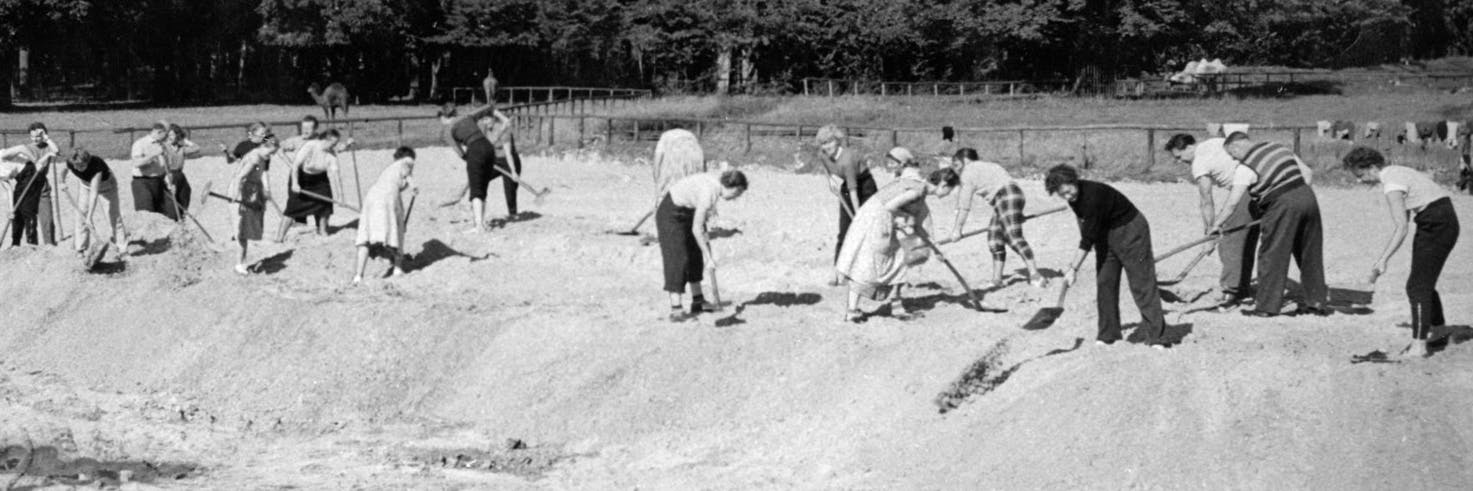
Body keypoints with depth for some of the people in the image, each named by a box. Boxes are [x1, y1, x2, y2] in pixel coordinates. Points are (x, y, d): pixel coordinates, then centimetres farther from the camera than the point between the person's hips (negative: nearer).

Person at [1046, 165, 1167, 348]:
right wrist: (1074, 262, 6)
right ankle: (1107, 334, 12)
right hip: (1105, 234, 8)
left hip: (1131, 231, -8)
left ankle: (1155, 336, -8)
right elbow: (1085, 228, 8)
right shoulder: (1075, 197, -6)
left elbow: (1088, 238, -29)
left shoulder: (1093, 196, -32)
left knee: (1141, 283, -8)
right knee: (1104, 283, 4)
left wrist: (1074, 268, -24)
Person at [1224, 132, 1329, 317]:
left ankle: (1267, 305, 4)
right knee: (1310, 253, 15)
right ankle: (1317, 302, 22)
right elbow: (1308, 173, 15)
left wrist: (1218, 224, 12)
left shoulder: (1246, 164, -1)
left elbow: (1234, 202, 2)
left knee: (1272, 255, 3)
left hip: (1283, 204, -7)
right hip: (1307, 196, 7)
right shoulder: (1280, 147, 16)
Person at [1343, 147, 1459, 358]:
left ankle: (1419, 345, -11)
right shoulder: (1395, 173, 12)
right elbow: (1399, 226, 15)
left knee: (1417, 286, -9)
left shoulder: (1391, 185, -18)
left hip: (1436, 224, -10)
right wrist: (1381, 257, 13)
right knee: (1424, 282, 23)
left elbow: (1401, 229, -25)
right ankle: (1438, 328, 39)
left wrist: (1384, 260, -25)